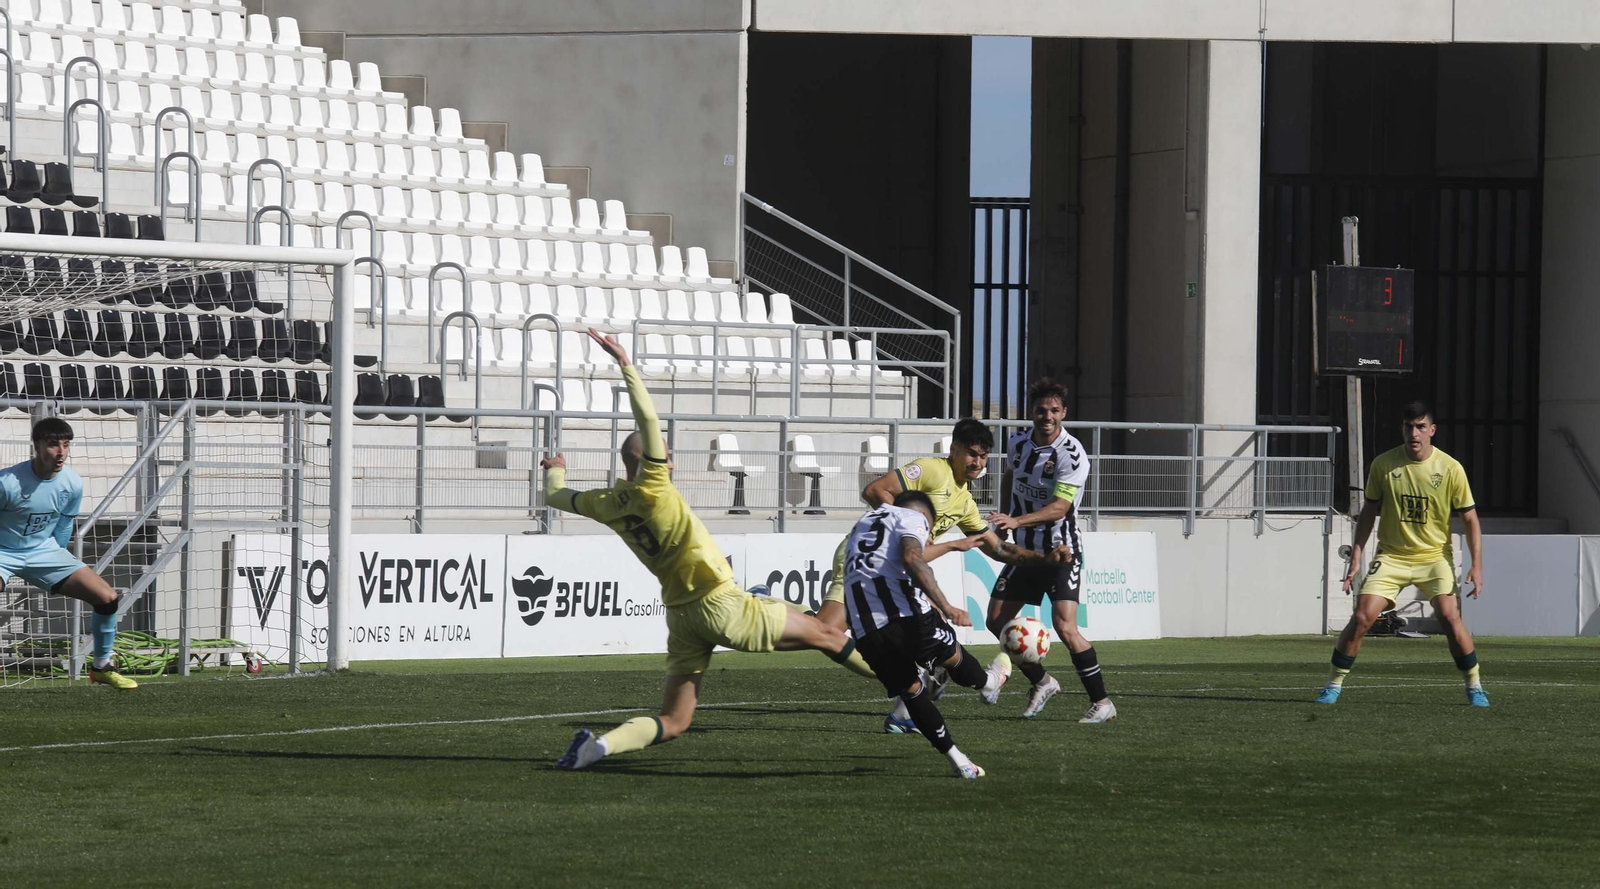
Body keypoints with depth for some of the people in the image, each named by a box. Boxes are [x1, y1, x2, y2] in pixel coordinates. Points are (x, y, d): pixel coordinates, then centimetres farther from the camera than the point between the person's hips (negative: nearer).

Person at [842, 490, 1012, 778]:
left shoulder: (862, 525, 32)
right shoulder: (913, 517, 8)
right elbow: (912, 558, -13)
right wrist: (946, 608, -16)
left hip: (865, 633, 6)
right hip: (906, 616, -6)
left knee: (911, 690, 18)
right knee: (951, 653, 24)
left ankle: (955, 758, 20)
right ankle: (987, 684, 51)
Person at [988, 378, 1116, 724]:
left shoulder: (1072, 455, -19)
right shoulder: (1018, 444, 2)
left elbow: (1059, 507, -28)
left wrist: (1016, 521, -38)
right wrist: (1005, 521, 20)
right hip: (1025, 550, 7)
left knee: (1064, 627, -19)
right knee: (996, 620, 4)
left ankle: (1102, 702, -10)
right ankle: (1041, 682, 22)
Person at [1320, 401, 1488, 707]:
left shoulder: (1450, 469, -8)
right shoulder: (1383, 464, -4)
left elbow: (1470, 519, -1)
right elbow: (1369, 512, 7)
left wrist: (1477, 566, -9)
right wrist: (1356, 558, 3)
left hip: (1435, 556, -1)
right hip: (1391, 555, 1)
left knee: (1450, 617, -19)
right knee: (1361, 617, -13)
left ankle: (1475, 687, -1)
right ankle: (1334, 686, 2)